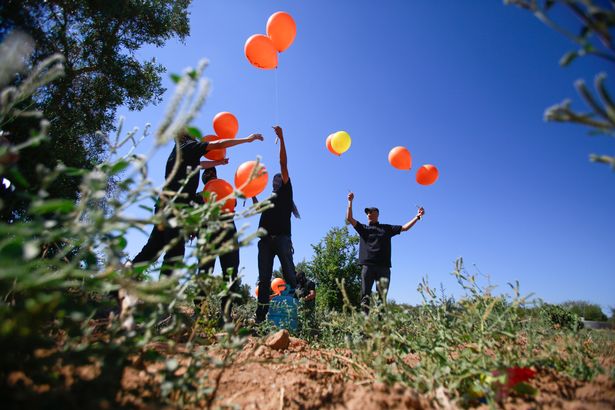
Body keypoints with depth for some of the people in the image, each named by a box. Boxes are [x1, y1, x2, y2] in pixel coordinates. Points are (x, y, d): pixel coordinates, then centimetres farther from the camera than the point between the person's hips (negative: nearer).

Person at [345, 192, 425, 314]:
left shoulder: (387, 228, 20)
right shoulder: (363, 228, 18)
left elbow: (404, 228, 17)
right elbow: (349, 218, 7)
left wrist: (417, 217, 9)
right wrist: (350, 202, 0)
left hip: (383, 267, 1)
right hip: (367, 265, -1)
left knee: (383, 296, -4)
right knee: (365, 295, -5)